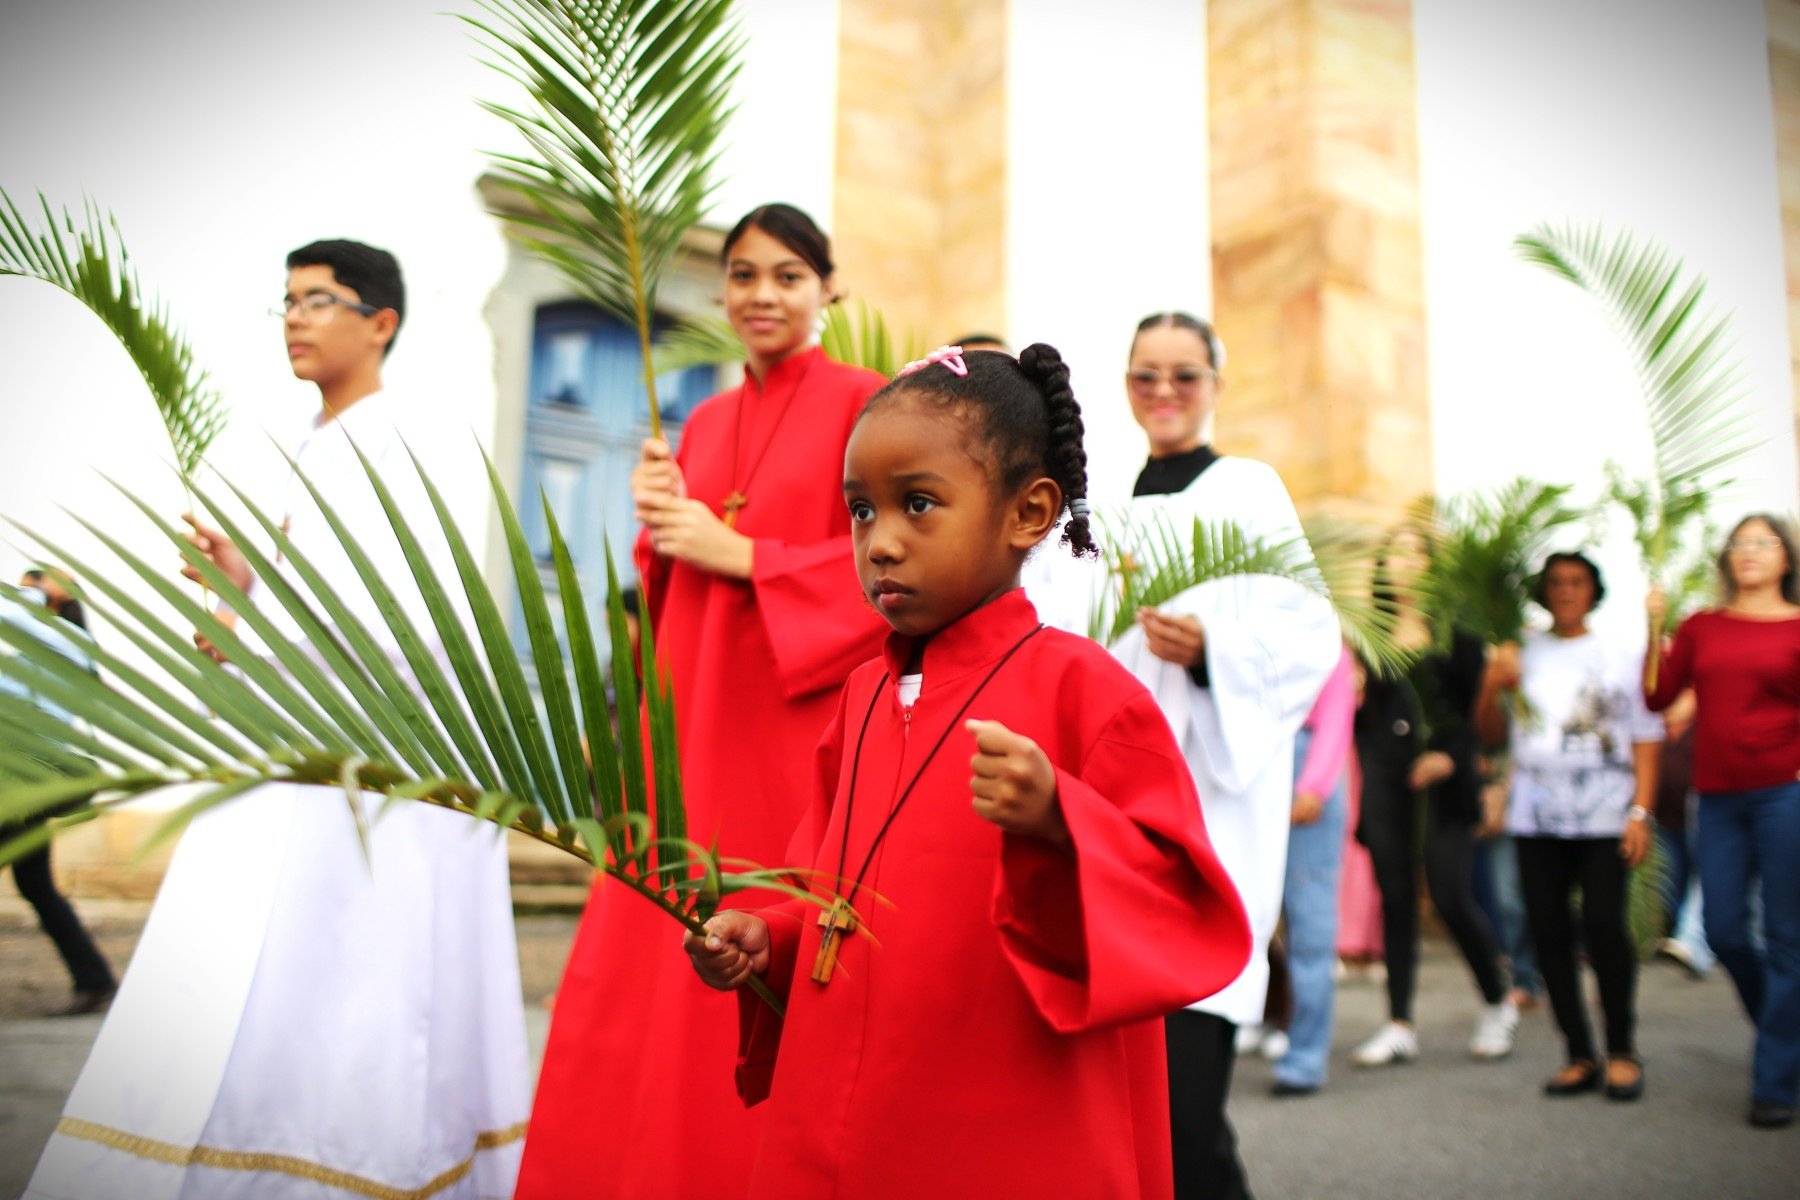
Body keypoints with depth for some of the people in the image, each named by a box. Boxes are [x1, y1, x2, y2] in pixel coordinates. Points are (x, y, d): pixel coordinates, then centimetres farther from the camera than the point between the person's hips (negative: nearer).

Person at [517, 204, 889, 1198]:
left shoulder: (863, 403, -1)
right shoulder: (704, 424, 17)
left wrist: (742, 555, -12)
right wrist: (661, 522, 0)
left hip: (794, 718, -6)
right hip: (689, 715, 6)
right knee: (645, 960, 5)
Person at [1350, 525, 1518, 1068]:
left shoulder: (1454, 628, 4)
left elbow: (1478, 701, 1)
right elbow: (1359, 711, 10)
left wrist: (1451, 756, -10)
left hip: (1444, 774, -2)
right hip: (1385, 773, 2)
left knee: (1450, 895, -7)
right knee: (1394, 896, 4)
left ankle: (1498, 1003, 18)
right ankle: (1399, 1025, 11)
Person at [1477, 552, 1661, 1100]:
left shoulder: (1619, 658, 9)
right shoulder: (1522, 656, 14)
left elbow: (1646, 739, 4)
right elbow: (1491, 735, 14)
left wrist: (1641, 812, -6)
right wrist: (1492, 688, -5)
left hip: (1603, 813, -2)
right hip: (1536, 816, 2)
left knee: (1603, 925, -11)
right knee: (1549, 933, 0)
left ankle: (1622, 1050, 6)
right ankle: (1580, 1056, 10)